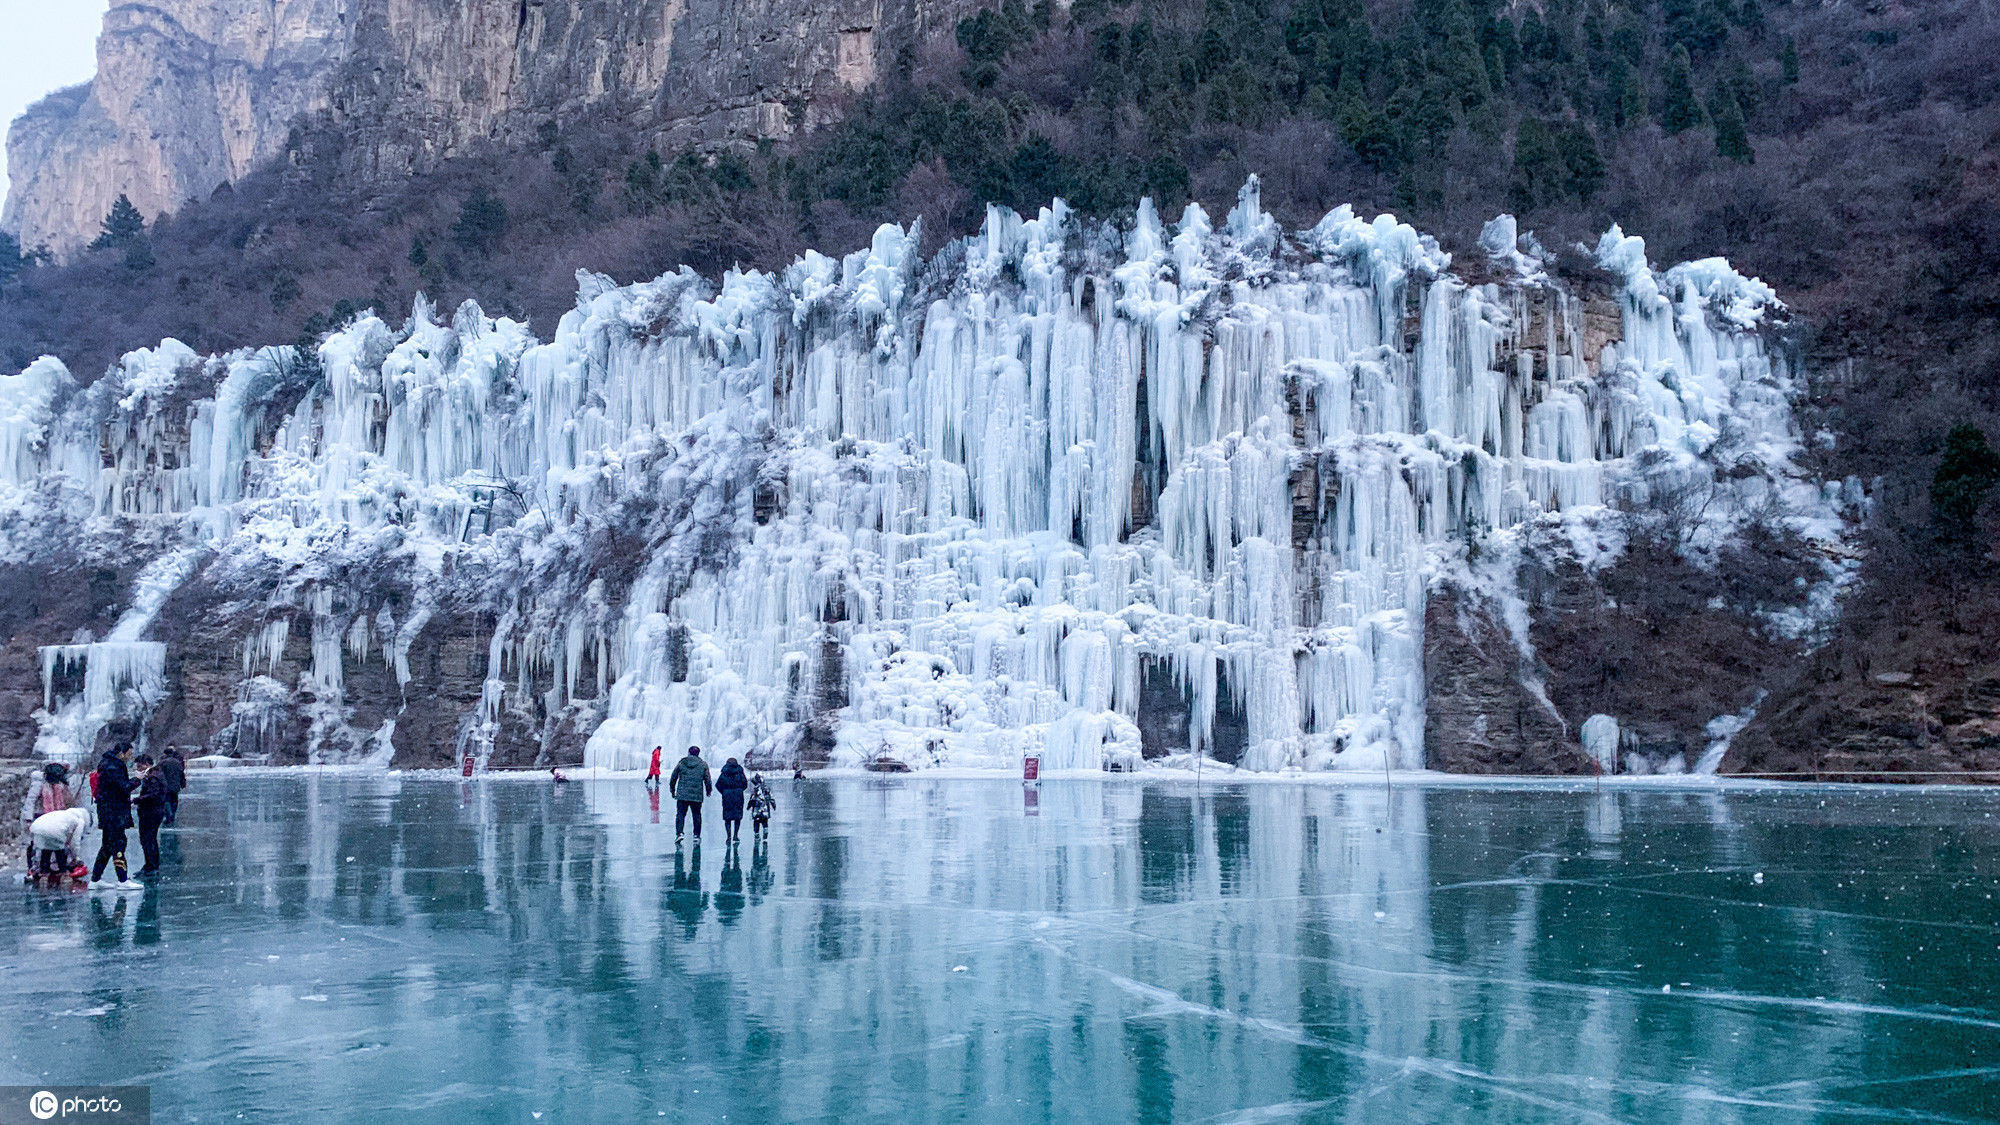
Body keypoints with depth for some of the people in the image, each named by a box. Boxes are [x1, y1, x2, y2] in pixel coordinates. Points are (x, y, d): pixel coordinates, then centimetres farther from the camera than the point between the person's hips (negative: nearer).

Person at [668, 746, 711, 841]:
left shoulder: (681, 763, 5)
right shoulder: (703, 765, 4)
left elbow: (673, 778, 9)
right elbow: (707, 780, 4)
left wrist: (672, 790, 20)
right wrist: (708, 791, 19)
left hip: (682, 795, 0)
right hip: (697, 796, 0)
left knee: (680, 814, 5)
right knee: (697, 815, 10)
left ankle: (679, 833, -10)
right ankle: (696, 836, 10)